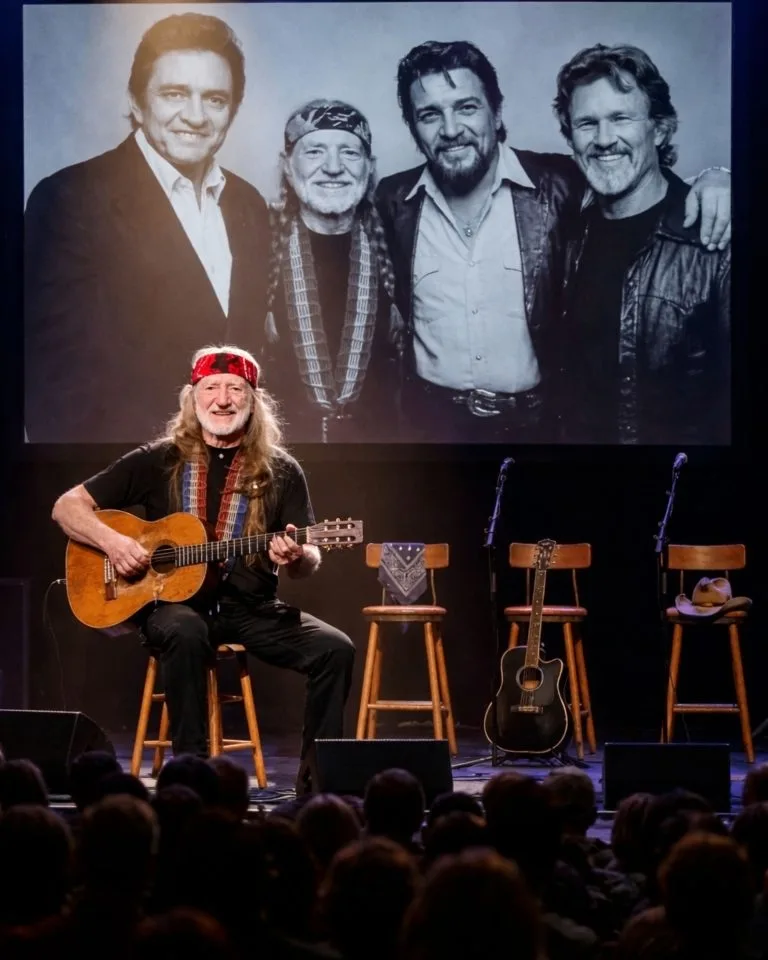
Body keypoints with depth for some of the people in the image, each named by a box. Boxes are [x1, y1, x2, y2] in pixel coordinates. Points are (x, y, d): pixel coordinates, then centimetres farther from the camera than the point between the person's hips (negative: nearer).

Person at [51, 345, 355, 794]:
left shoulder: (280, 471, 5)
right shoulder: (159, 461, 3)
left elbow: (310, 560, 4)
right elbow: (67, 507, 5)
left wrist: (295, 558, -21)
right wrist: (111, 540, -15)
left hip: (253, 608, 2)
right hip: (176, 602, -2)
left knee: (336, 649, -21)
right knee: (185, 635, -37)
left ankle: (315, 782, -9)